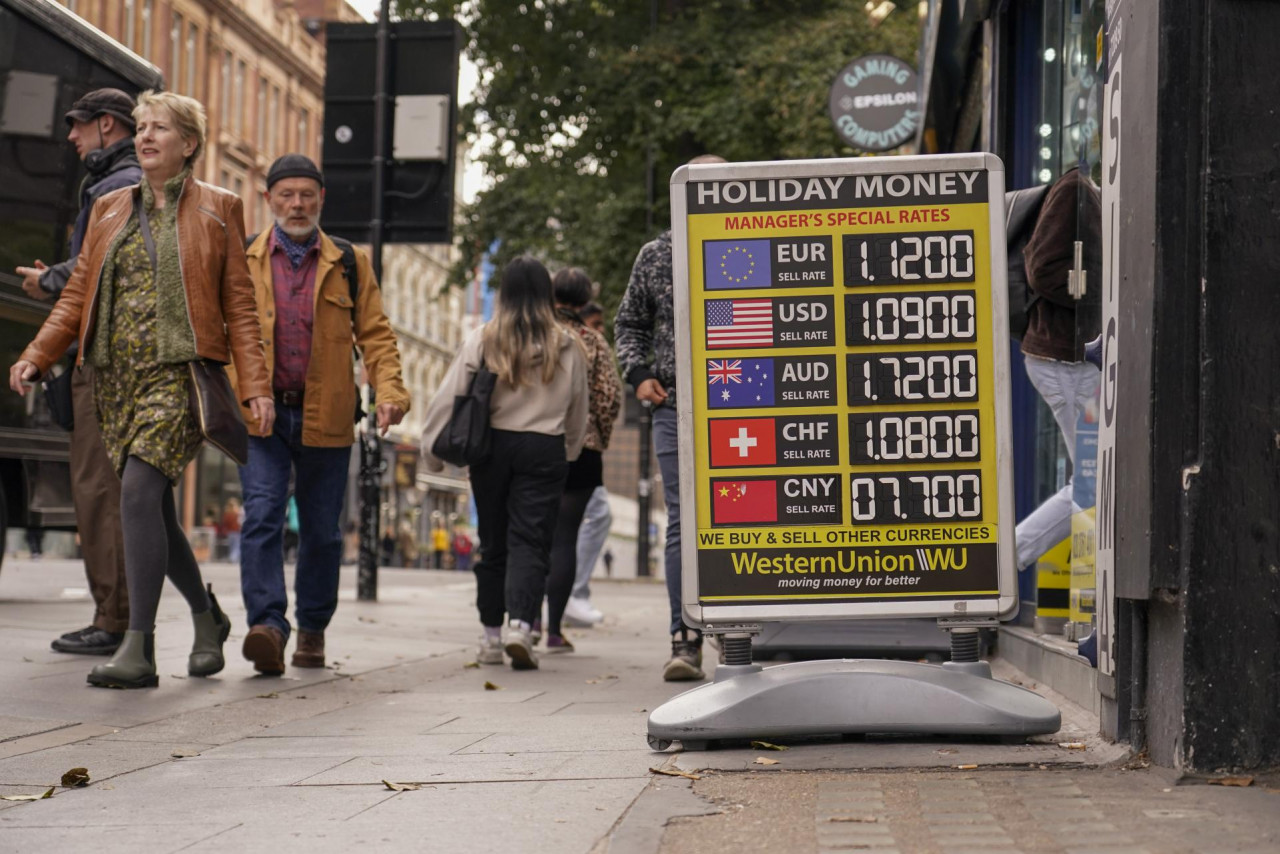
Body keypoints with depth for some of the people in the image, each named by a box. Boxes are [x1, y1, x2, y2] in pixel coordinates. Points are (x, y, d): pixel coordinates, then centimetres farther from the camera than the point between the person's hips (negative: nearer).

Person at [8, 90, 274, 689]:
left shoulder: (217, 210, 6)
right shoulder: (109, 210, 17)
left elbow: (239, 303, 4)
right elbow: (77, 296, 15)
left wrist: (255, 386, -4)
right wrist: (35, 357, 1)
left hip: (179, 371, -5)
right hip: (119, 375, 5)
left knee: (138, 490, -20)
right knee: (153, 509, 6)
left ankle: (138, 649, -19)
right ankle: (207, 617, 28)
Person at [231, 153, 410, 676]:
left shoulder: (350, 264, 9)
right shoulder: (242, 261, 8)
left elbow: (374, 333, 6)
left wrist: (389, 391, -9)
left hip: (325, 418, 1)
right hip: (260, 414, -1)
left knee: (321, 530, 8)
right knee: (261, 516, -16)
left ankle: (313, 629, 23)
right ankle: (268, 624, -21)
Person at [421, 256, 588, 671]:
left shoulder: (482, 340, -1)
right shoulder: (567, 347, 2)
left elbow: (451, 396, -3)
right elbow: (578, 414, 11)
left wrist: (434, 450, 3)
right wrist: (568, 451, 26)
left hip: (491, 446, 1)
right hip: (544, 450, -1)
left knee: (493, 542, 11)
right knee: (530, 542, -2)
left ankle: (491, 636, 16)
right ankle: (521, 624, -21)